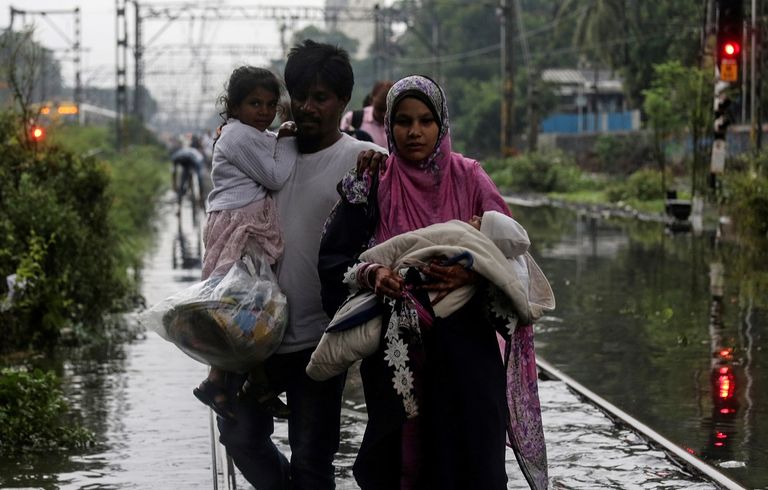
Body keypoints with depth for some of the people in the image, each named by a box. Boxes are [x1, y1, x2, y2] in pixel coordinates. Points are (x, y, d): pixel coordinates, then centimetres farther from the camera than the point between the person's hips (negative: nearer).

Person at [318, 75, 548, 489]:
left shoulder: (469, 179, 3)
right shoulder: (371, 185, 3)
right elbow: (332, 258, 2)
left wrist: (471, 275, -20)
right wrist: (369, 274, -18)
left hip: (466, 346, 0)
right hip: (397, 350, 0)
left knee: (469, 455, -5)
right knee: (401, 456, 0)